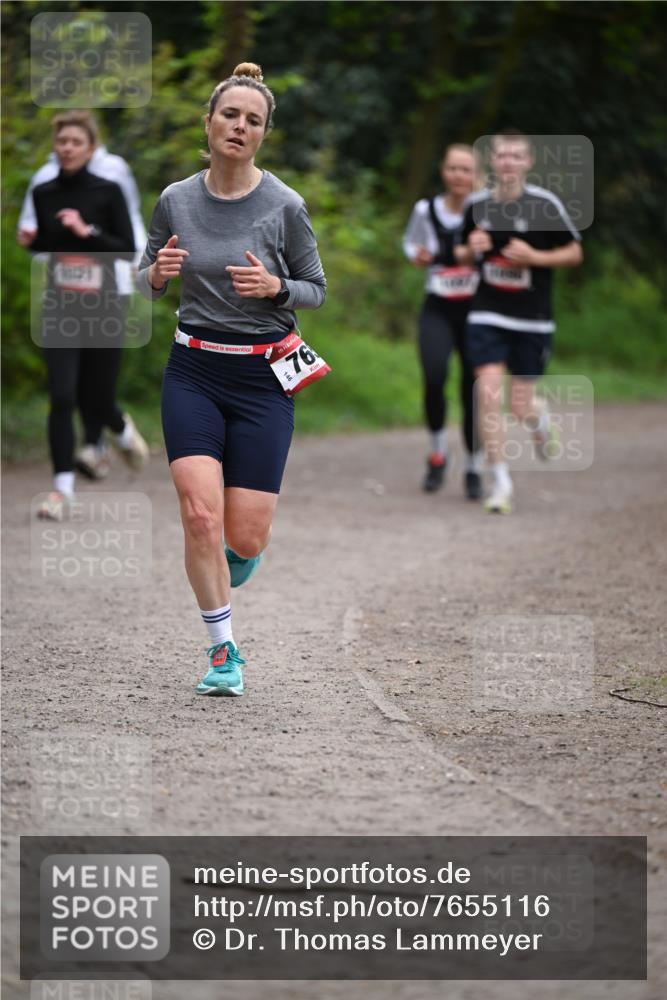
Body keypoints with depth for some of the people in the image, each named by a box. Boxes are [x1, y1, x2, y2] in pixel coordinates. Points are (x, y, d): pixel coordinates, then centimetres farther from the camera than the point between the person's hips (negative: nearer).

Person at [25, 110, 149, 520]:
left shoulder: (108, 192, -6)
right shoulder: (44, 193, 3)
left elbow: (129, 250, -8)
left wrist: (87, 230, -19)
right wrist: (32, 240, -3)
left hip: (103, 310, -2)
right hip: (60, 311, 2)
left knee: (98, 402, 8)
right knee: (62, 398, -12)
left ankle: (123, 429, 44)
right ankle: (63, 489, -6)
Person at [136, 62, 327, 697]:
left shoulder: (284, 207, -7)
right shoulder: (176, 200, 0)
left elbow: (316, 290, 3)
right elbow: (145, 281, 12)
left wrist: (275, 287, -18)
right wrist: (159, 272, -12)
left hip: (261, 380, -1)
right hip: (193, 373, 1)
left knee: (244, 539, -4)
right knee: (201, 516, -15)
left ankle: (239, 551, 36)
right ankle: (222, 651, 2)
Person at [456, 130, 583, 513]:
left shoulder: (545, 204, -7)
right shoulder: (478, 205, 3)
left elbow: (575, 253, -1)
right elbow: (464, 254, 17)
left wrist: (535, 257, -16)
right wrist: (469, 250, -7)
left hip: (533, 319, -2)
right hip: (488, 316, 2)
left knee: (521, 406, 1)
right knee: (489, 396, -12)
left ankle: (541, 417, 40)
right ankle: (501, 481, -3)